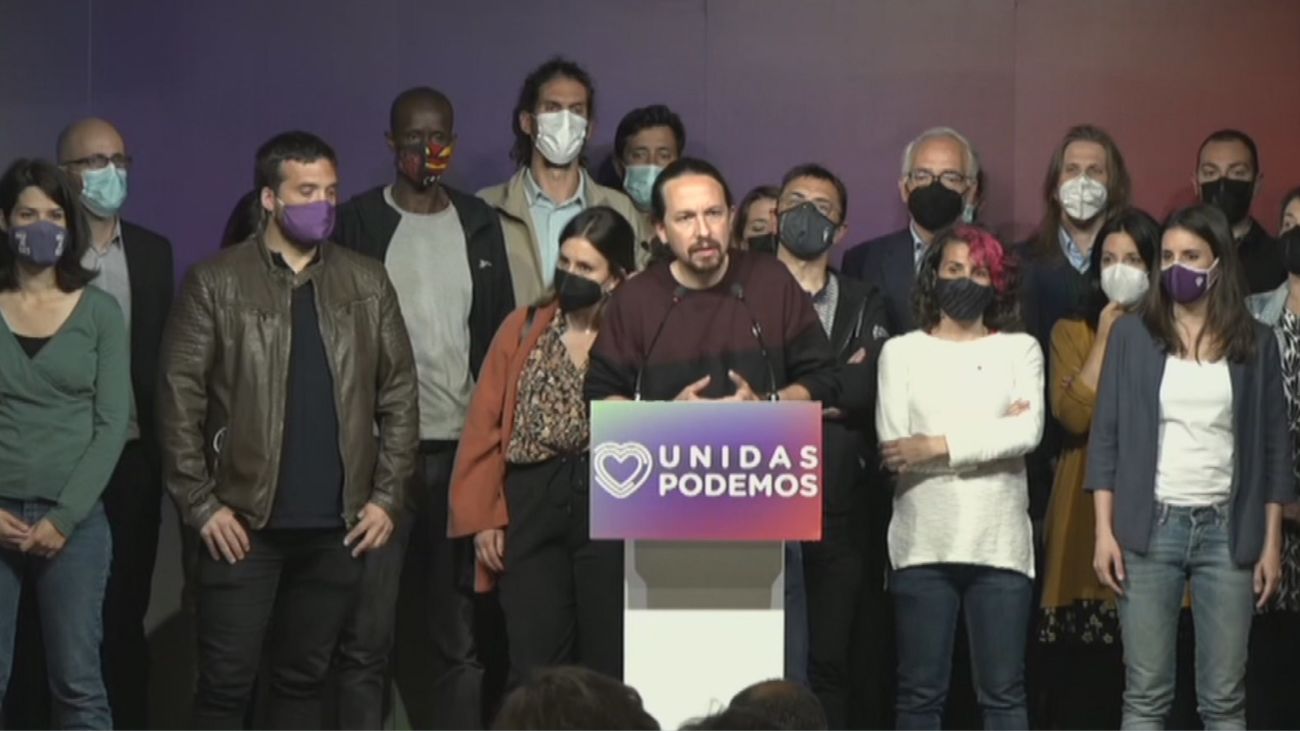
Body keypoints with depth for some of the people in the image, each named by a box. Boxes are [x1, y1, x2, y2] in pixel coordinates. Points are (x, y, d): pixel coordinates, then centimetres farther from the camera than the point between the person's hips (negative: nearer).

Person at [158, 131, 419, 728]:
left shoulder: (367, 282, 9)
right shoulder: (216, 283, -1)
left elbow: (399, 393, 9)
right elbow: (179, 398, -3)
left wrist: (386, 497, 2)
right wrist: (201, 504, -9)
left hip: (337, 524, 3)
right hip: (243, 522, -3)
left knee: (303, 679, 10)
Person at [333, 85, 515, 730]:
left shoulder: (479, 224, 11)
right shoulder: (359, 222, 1)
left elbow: (501, 334, 11)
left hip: (464, 447, 3)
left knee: (462, 634, 7)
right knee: (366, 636, -2)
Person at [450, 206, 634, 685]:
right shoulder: (524, 330, 11)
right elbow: (485, 426, 8)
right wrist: (481, 516, 2)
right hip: (531, 507, 2)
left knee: (609, 665, 4)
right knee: (534, 668, 0)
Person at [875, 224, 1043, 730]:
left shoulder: (1019, 349, 9)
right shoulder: (902, 351, 8)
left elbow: (1028, 432, -8)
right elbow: (895, 445, -5)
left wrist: (938, 446, -12)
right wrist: (992, 433, -6)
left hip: (1000, 544, 0)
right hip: (924, 544, 0)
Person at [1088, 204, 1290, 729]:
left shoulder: (1256, 343, 6)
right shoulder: (1131, 335, 4)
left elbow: (1274, 448, 7)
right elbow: (1106, 437, 4)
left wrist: (1272, 542, 2)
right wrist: (1104, 531, -4)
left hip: (1227, 532, 1)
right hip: (1150, 527, -1)